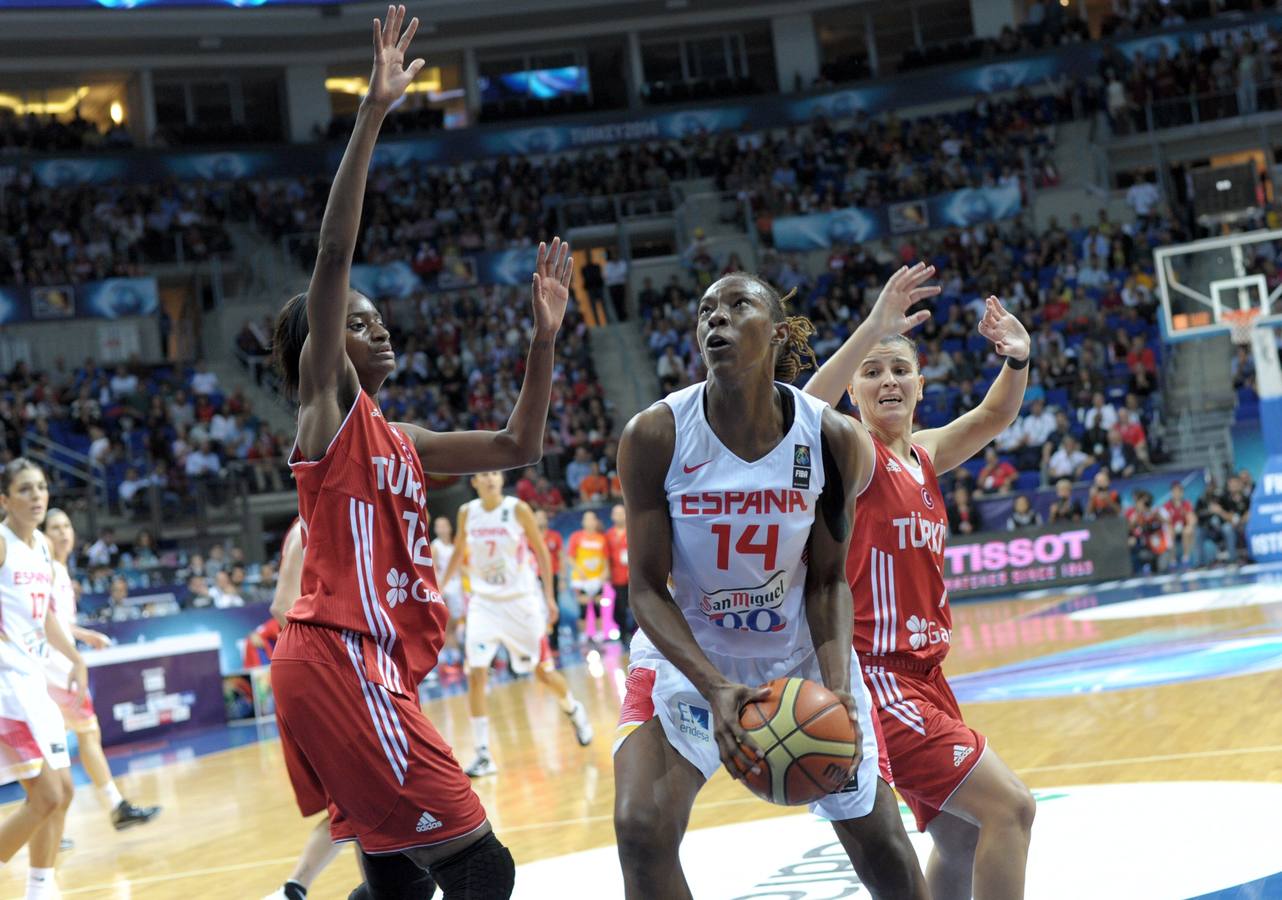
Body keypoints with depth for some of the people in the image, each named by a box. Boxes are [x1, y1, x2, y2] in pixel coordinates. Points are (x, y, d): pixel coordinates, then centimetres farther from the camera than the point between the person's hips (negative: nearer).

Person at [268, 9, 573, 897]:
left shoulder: (399, 441, 21)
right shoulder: (328, 411, -2)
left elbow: (518, 447, 27)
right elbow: (334, 254, -13)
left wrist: (544, 337, 18)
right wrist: (374, 111, -18)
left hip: (376, 667, 9)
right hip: (339, 660, -9)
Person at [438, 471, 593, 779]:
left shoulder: (518, 509, -11)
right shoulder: (467, 512, -1)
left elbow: (541, 551, -4)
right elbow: (459, 552, 15)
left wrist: (549, 596, -7)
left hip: (521, 600, -2)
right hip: (484, 602, 2)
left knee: (542, 670, 7)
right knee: (475, 674, -12)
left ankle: (574, 710, 40)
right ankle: (483, 755, -8)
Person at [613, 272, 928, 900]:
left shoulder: (829, 437, -15)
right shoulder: (655, 435, -19)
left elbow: (828, 580, -7)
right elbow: (646, 588, -16)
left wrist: (836, 684, -23)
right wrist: (715, 689, -30)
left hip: (800, 655, 2)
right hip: (687, 655, -1)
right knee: (641, 829, -24)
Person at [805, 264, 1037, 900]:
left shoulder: (923, 456, 12)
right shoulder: (854, 452, -11)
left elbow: (992, 418, 23)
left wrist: (1017, 361, 1)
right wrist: (871, 330, -42)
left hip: (922, 674, 9)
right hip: (875, 676, -9)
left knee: (962, 839, 18)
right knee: (1009, 806, -15)